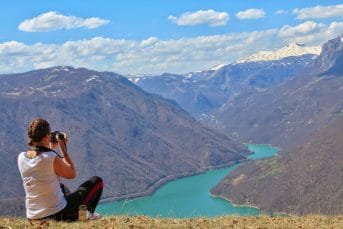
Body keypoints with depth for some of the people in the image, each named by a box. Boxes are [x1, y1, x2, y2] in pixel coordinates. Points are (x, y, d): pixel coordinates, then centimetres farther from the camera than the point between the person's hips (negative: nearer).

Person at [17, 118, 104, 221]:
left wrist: (50, 148, 17)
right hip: (58, 214, -7)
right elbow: (72, 174, -4)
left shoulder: (21, 157, -4)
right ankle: (89, 213, 32)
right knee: (97, 181, 10)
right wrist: (63, 148, -1)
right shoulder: (52, 158, -22)